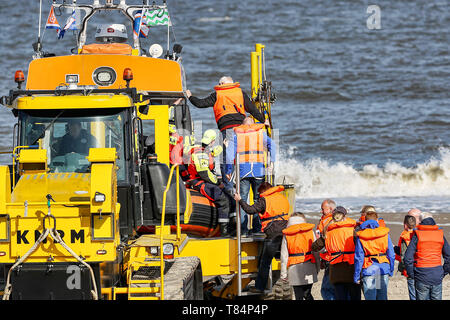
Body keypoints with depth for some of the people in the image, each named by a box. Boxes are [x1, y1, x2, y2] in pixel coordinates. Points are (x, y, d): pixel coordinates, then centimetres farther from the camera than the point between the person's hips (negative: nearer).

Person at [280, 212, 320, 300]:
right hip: (309, 266, 1)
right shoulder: (310, 231, 3)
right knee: (307, 294, 13)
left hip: (294, 269, -1)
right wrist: (317, 268, 14)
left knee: (299, 296, 3)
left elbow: (284, 256, 1)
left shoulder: (287, 235, 2)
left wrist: (283, 273, 7)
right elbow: (316, 252, 5)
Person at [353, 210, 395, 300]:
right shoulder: (384, 233, 3)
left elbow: (359, 258, -3)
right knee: (382, 297, 9)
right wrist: (391, 271, 17)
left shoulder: (360, 236, -2)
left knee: (370, 297, -1)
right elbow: (391, 255, 5)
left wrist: (356, 276, 2)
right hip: (383, 270, 2)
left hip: (368, 270, -2)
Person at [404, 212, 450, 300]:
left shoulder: (417, 236, -4)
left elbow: (407, 257, -9)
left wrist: (411, 274, 2)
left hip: (422, 276, -3)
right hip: (437, 276, 3)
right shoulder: (440, 235, 5)